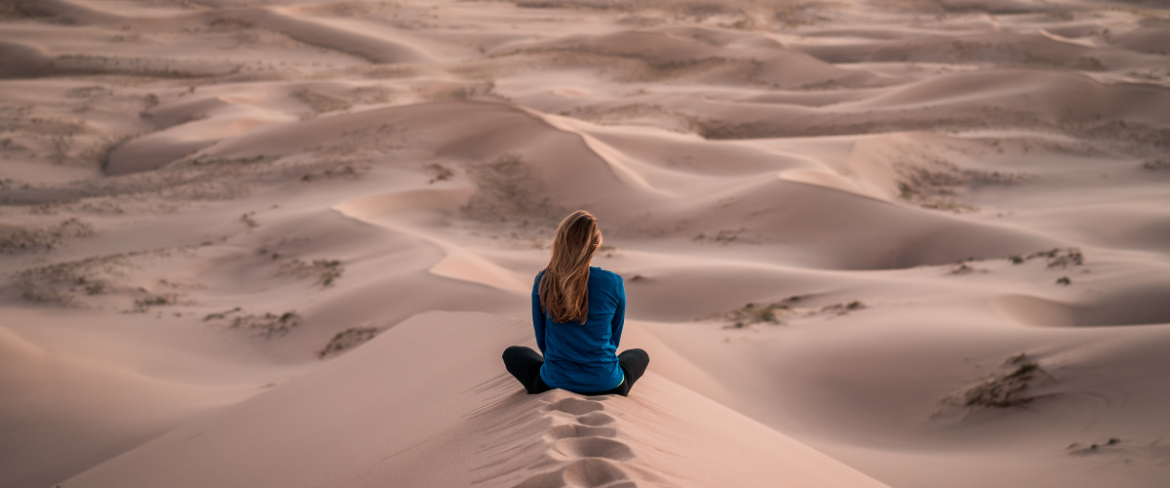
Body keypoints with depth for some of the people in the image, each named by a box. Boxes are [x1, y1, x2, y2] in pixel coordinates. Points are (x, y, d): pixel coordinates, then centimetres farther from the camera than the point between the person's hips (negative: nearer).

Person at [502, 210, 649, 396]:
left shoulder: (543, 281, -10)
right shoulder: (614, 283, -11)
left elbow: (542, 339, 3)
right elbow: (614, 338, 4)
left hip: (555, 383, 0)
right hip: (606, 385, 0)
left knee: (511, 353, 31)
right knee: (640, 355, 34)